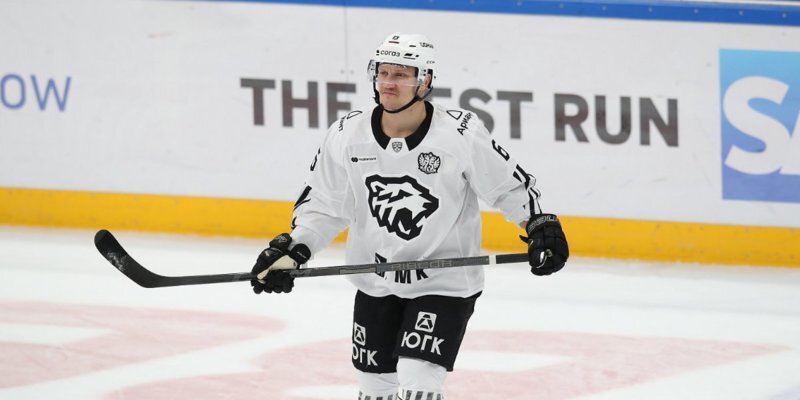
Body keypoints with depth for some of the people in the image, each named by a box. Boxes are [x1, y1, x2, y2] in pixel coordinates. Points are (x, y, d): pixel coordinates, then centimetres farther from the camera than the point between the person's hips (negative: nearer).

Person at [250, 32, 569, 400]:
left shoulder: (462, 134, -17)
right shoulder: (347, 136, -7)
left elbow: (511, 186, -3)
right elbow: (323, 204, 4)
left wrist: (541, 227, -13)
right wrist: (291, 249, -7)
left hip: (445, 283, -4)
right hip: (375, 284, 4)